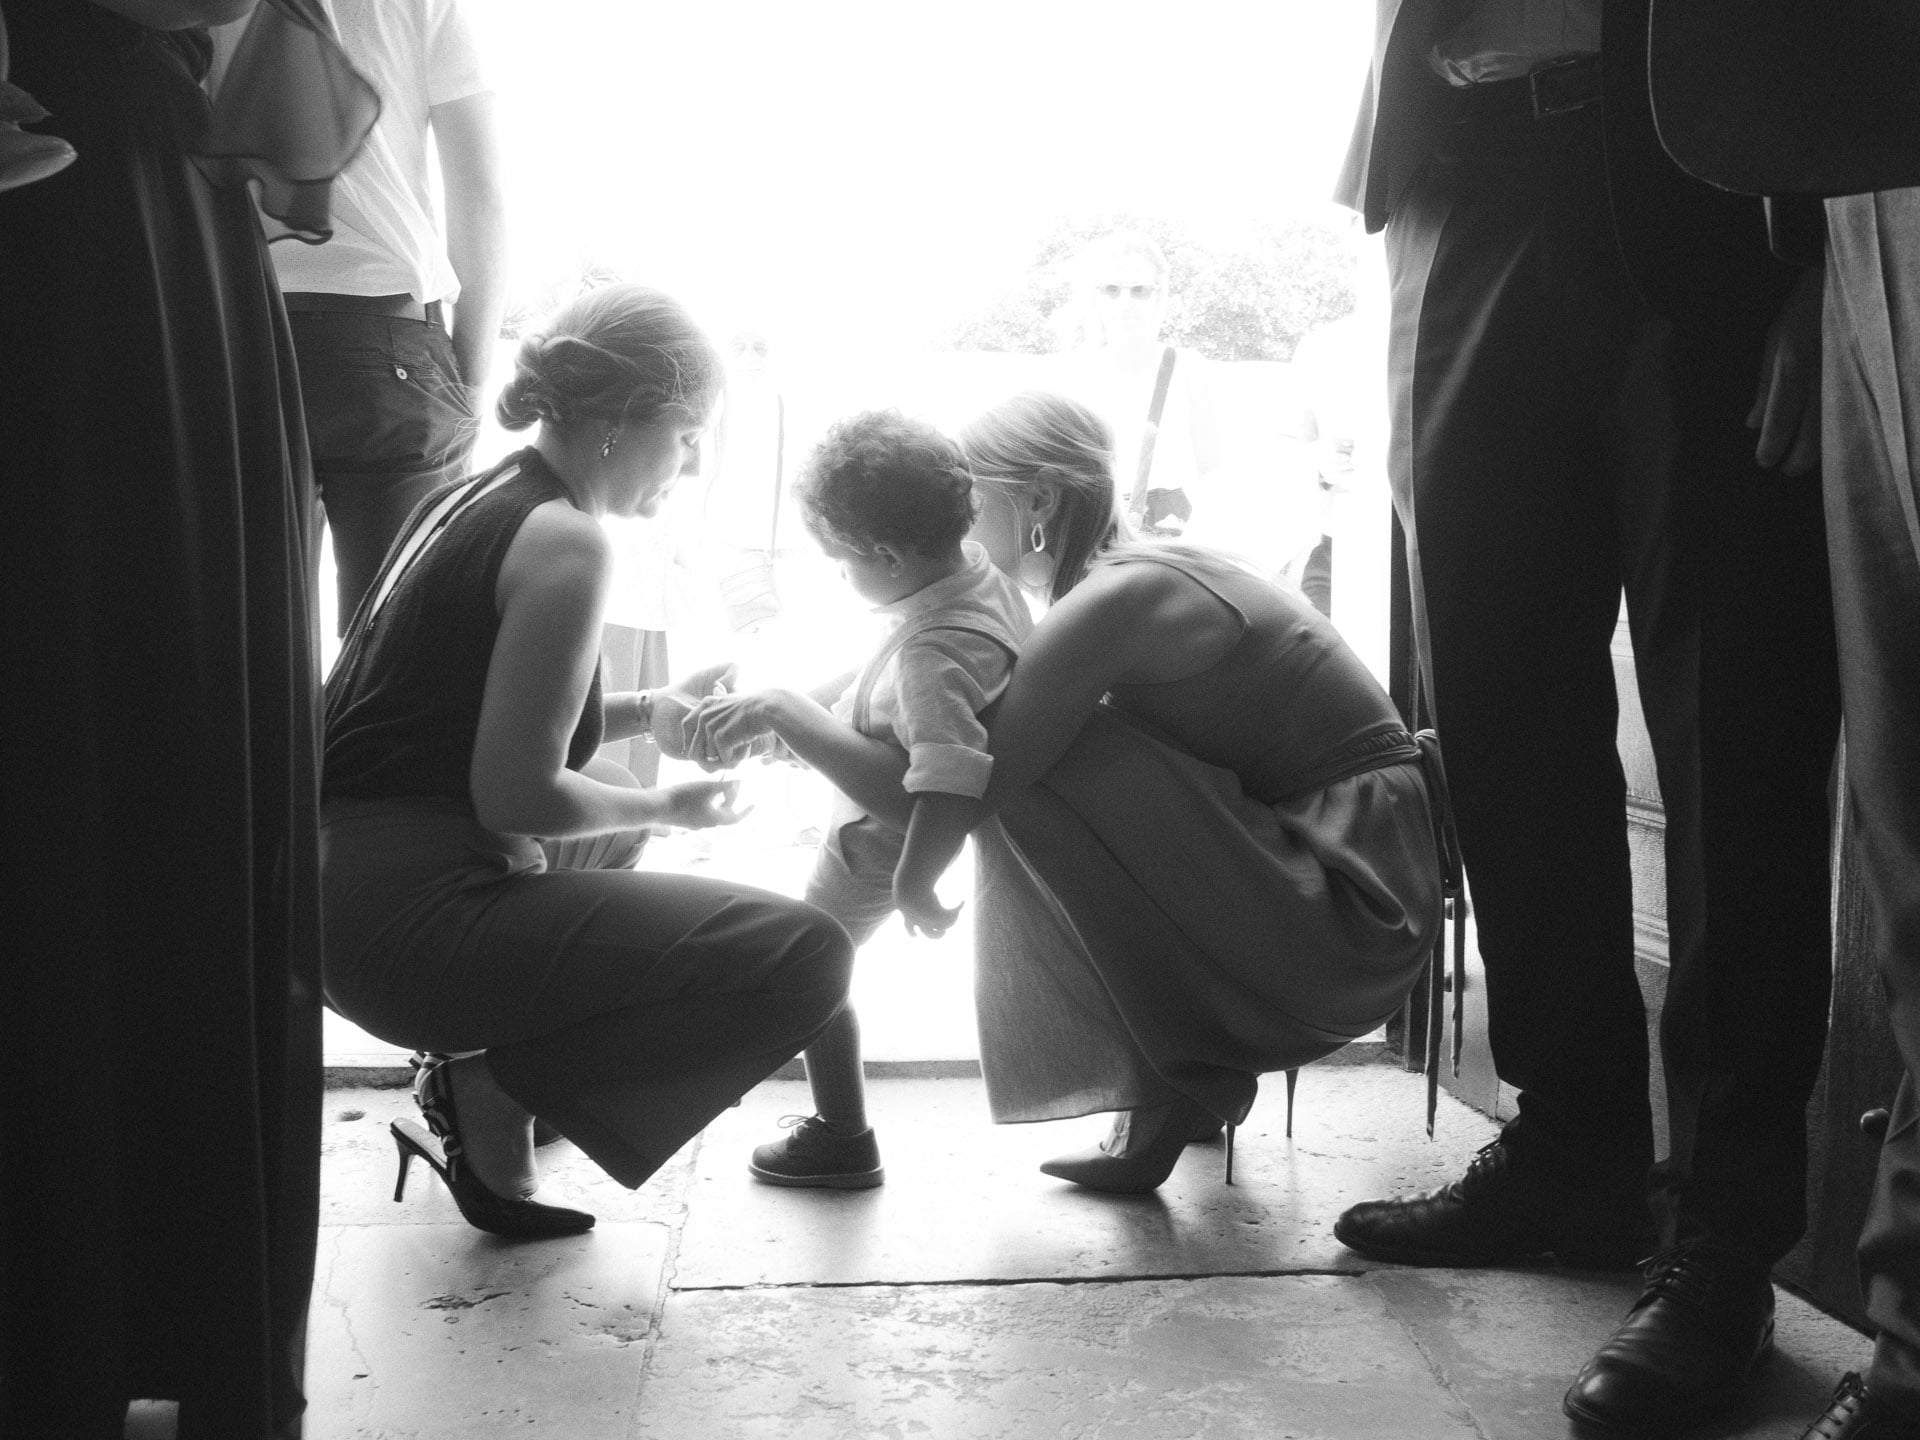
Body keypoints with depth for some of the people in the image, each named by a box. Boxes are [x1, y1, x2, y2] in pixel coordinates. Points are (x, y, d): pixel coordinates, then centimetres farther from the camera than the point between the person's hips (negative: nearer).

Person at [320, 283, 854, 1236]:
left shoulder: (478, 499, 15)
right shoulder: (563, 541, -13)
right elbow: (513, 795, -16)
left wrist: (648, 712, 20)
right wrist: (666, 809, 1)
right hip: (411, 914, -10)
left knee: (606, 812, 38)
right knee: (805, 959, -14)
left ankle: (479, 1056, 21)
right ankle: (500, 1088, -4)